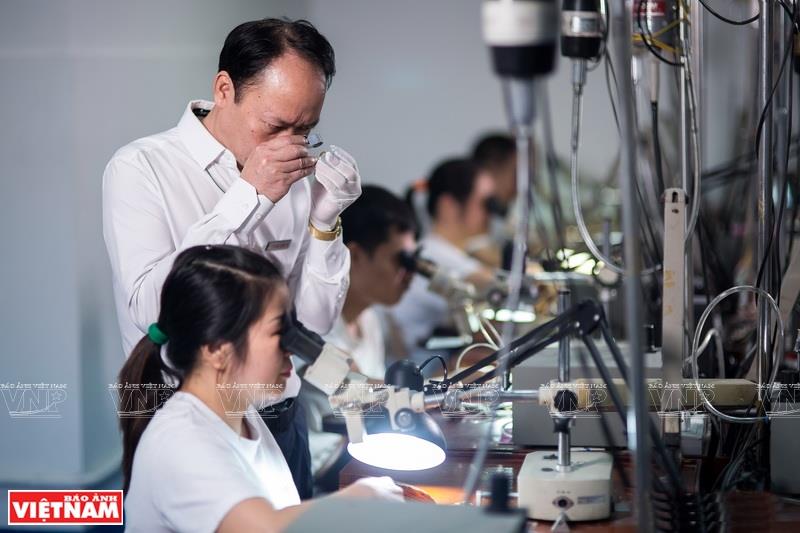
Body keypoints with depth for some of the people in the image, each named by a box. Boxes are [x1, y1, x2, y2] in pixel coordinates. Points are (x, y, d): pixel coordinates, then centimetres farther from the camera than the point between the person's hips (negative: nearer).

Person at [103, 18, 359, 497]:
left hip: (282, 422, 5)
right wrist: (246, 198, -22)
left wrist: (324, 220, -8)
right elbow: (152, 309, -23)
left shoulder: (293, 179, 4)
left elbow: (314, 323, 6)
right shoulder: (141, 168, -9)